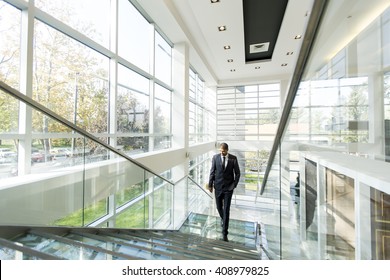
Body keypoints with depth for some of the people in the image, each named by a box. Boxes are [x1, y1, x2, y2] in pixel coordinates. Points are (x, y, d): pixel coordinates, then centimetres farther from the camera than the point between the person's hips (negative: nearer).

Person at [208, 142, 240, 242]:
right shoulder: (215, 157, -6)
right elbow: (212, 171, -1)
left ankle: (224, 232, 13)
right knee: (219, 207, 16)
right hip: (218, 186, 2)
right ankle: (223, 218, 49)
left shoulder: (233, 158, -7)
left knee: (226, 209, 0)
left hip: (228, 187, -1)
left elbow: (237, 173, 0)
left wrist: (234, 185, -7)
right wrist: (210, 184, -1)